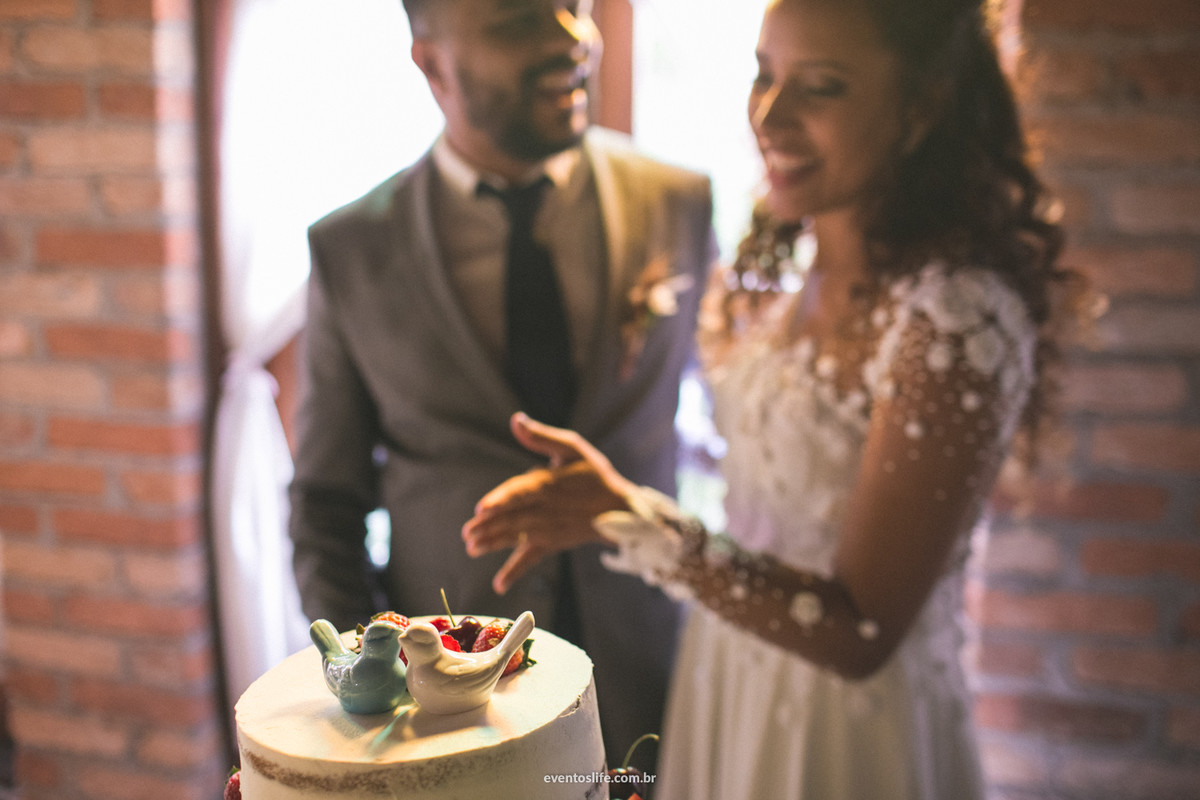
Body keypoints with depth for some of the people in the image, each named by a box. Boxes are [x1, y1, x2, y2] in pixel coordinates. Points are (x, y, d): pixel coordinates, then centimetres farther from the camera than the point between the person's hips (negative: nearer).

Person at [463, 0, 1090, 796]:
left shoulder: (960, 319, -26)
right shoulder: (786, 276, -3)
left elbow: (859, 634, -25)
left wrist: (632, 515, -32)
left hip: (853, 725, -6)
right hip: (726, 682, 7)